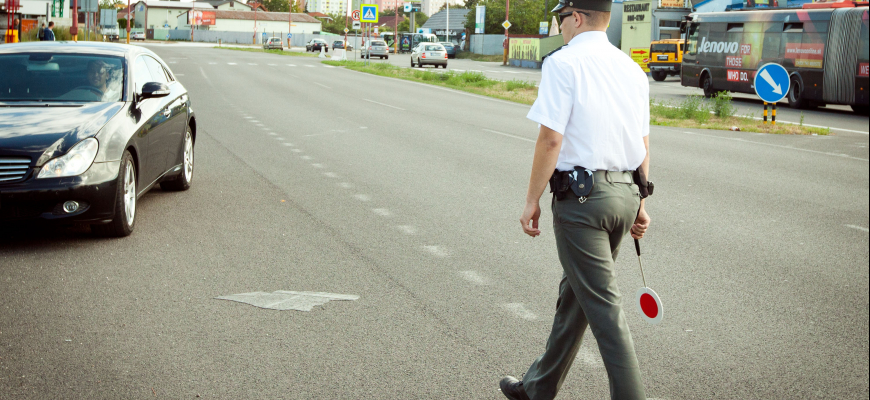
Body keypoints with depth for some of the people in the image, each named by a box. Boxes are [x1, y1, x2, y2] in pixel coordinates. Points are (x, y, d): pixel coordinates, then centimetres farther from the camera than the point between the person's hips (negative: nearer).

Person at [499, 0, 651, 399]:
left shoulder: (563, 62, -10)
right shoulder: (631, 68, 12)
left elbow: (551, 138, -16)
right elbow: (642, 143, 14)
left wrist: (532, 200, -9)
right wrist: (639, 203, 19)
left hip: (581, 195, -8)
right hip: (626, 192, 8)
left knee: (602, 305, -3)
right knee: (575, 291, 19)